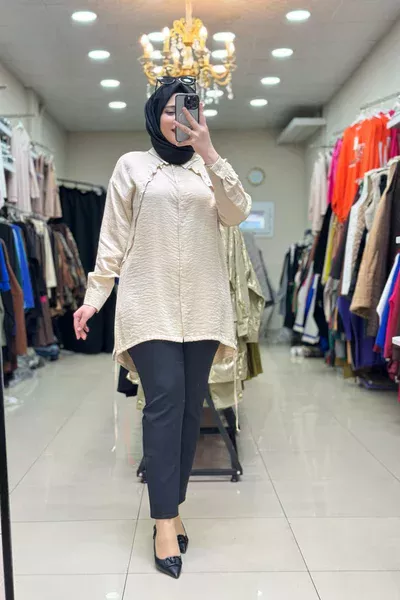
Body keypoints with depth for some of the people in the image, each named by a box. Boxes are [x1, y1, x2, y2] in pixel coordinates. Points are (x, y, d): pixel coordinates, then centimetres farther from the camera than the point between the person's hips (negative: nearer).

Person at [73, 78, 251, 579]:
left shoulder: (210, 169, 15)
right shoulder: (132, 166, 10)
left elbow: (237, 214, -4)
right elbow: (113, 239, 6)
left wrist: (209, 151, -12)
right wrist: (93, 297, -1)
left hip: (202, 306, 3)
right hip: (150, 303, -2)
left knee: (190, 405, 3)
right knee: (164, 401, -11)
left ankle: (171, 507, 17)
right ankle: (165, 521, -4)